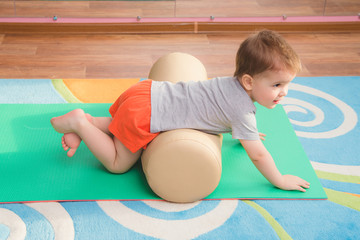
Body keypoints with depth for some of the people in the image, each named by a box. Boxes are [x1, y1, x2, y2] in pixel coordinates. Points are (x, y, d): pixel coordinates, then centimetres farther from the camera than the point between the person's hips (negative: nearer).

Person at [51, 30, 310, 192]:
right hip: (143, 113, -8)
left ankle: (86, 122, 23)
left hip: (147, 92, 8)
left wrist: (246, 132, 39)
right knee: (118, 163, 8)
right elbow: (258, 155, -15)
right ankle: (79, 123, 7)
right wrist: (280, 181, -2)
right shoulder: (242, 109, -20)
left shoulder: (236, 82, 6)